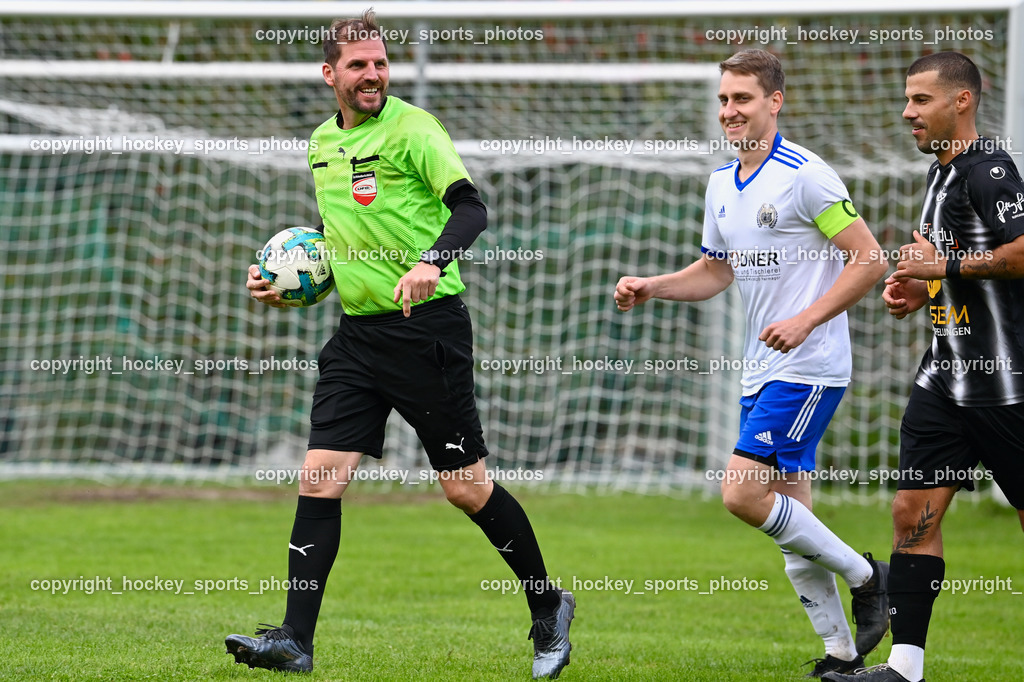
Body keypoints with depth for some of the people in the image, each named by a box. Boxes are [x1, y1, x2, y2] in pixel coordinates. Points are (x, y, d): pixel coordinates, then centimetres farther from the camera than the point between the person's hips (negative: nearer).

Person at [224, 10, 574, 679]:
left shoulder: (412, 128, -9)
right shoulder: (323, 142, 13)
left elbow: (471, 207, -20)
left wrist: (432, 261, -37)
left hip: (428, 327, -6)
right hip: (358, 334, 6)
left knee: (466, 486, 0)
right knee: (320, 476, -4)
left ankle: (549, 609, 20)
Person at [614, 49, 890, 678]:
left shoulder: (805, 175, -13)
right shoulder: (722, 184, 12)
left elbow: (870, 260, -14)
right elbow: (716, 272, 24)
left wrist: (807, 319, -21)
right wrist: (651, 287, 8)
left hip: (809, 366, -8)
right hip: (762, 369, 8)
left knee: (744, 494, -17)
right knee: (788, 512, 7)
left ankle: (863, 576, 0)